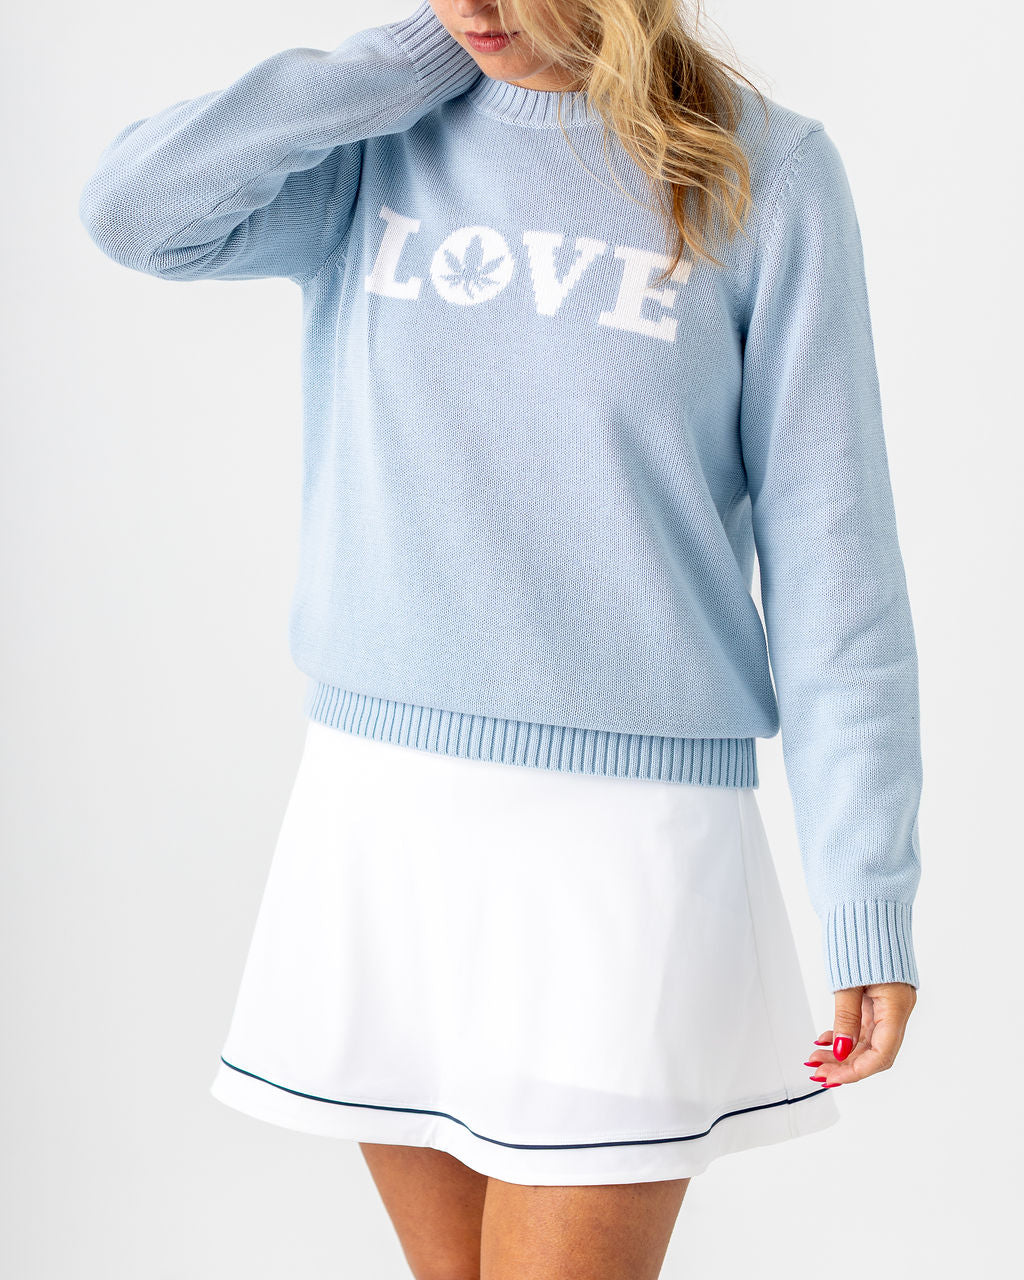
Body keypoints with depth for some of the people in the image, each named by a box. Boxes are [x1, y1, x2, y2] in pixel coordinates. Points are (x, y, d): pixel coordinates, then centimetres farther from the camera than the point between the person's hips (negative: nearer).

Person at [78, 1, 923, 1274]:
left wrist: (869, 902, -7)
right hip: (375, 820, 3)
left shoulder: (765, 169, -4)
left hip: (623, 834, -3)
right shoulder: (377, 142, 5)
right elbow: (135, 209, -13)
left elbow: (826, 548, -5)